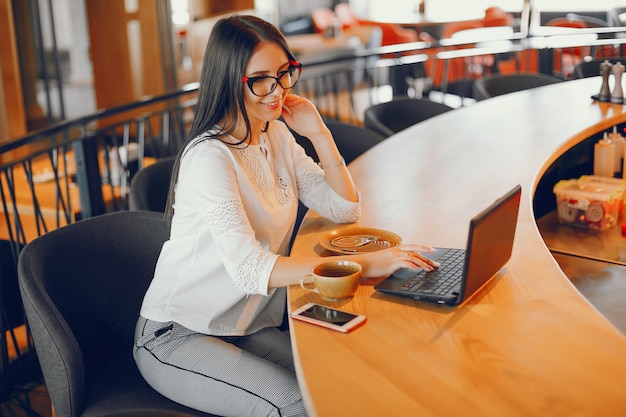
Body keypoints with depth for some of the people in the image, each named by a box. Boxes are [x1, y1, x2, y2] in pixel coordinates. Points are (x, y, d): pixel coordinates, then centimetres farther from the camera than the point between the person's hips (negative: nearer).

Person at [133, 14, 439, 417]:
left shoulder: (276, 136, 5)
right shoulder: (209, 157, -21)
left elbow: (344, 210, 5)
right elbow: (249, 269, -33)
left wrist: (319, 133, -7)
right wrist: (363, 264, -39)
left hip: (247, 325, 7)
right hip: (176, 337, -7)